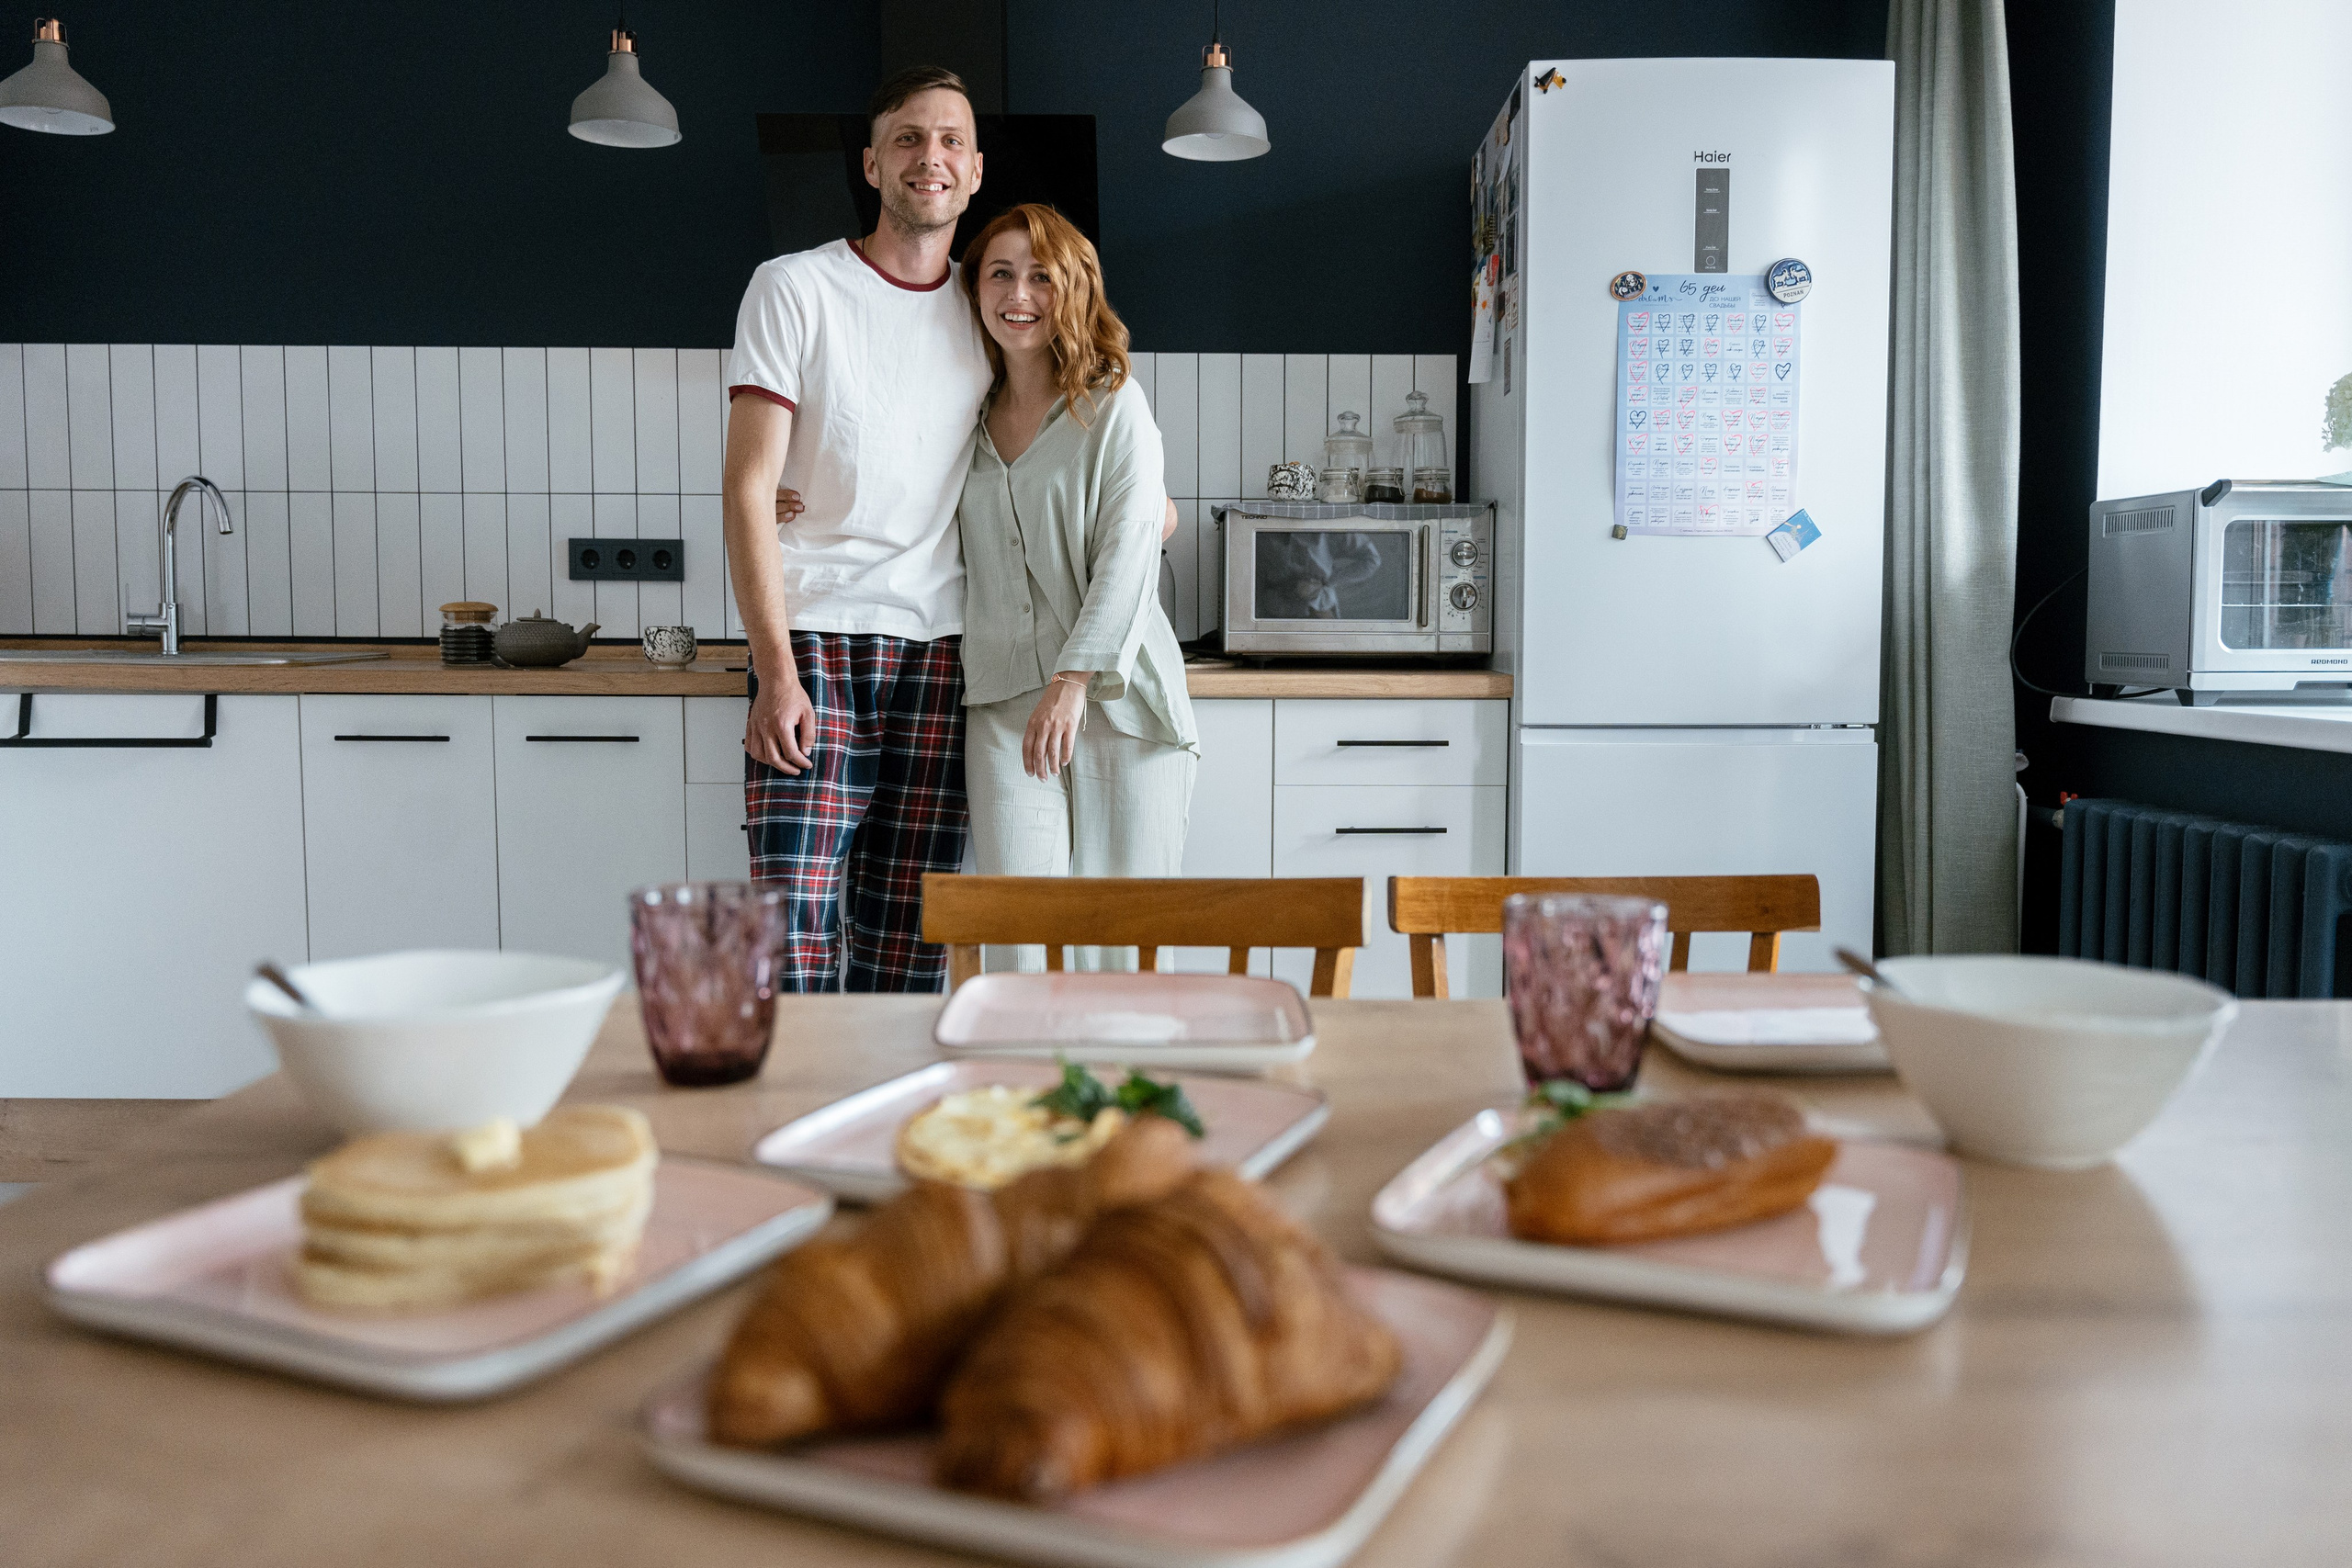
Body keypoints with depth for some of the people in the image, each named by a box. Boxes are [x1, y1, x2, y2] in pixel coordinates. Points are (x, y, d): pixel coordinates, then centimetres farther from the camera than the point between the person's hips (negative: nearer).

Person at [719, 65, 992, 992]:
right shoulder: (794, 290, 1)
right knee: (795, 918, -11)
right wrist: (775, 671, -14)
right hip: (816, 638, -3)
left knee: (912, 932, 4)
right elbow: (748, 489, -5)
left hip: (943, 648, 4)